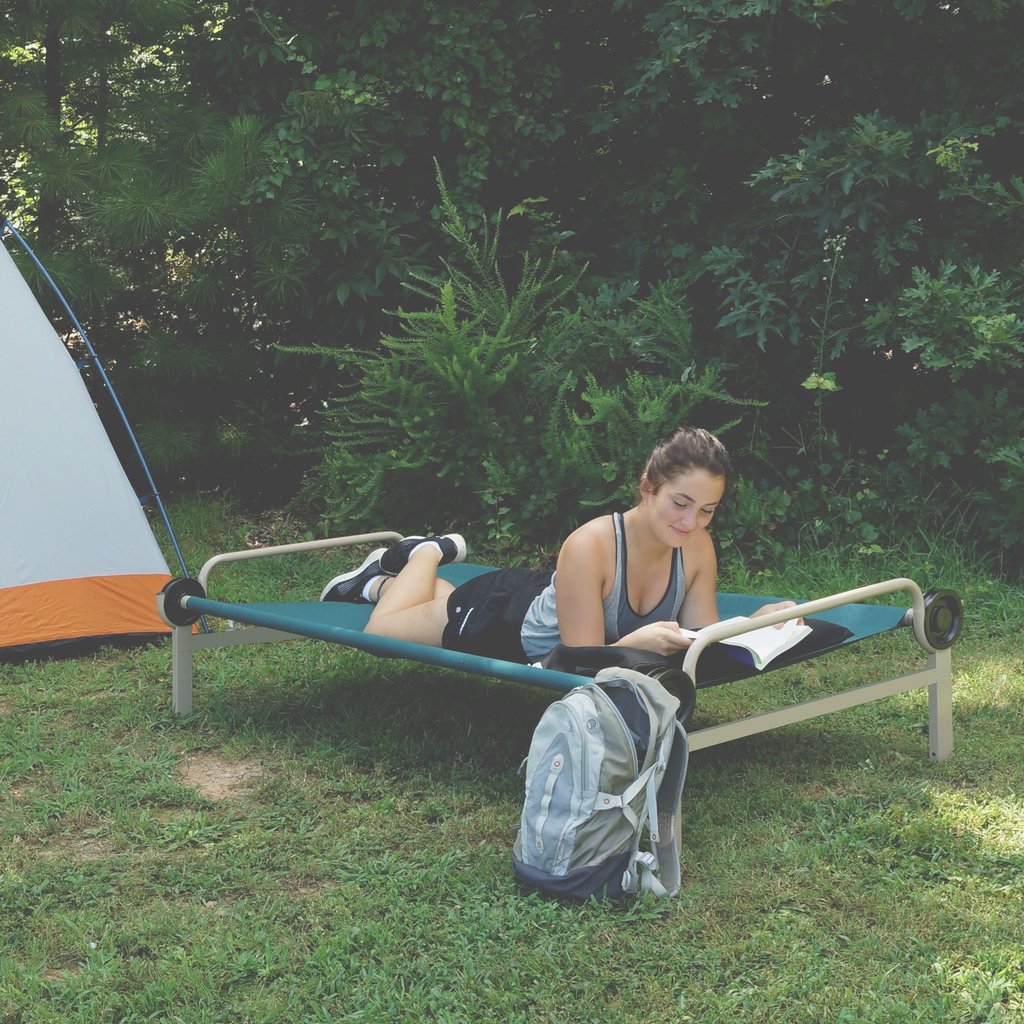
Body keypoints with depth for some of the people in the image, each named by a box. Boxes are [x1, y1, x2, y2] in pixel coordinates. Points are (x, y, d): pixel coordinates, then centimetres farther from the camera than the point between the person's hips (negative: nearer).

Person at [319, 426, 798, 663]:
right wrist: (636, 643, -58)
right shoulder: (589, 547, -43)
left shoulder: (698, 547, -27)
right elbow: (585, 659, -39)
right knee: (380, 628, 18)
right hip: (507, 619, -5)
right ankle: (424, 556, 40)